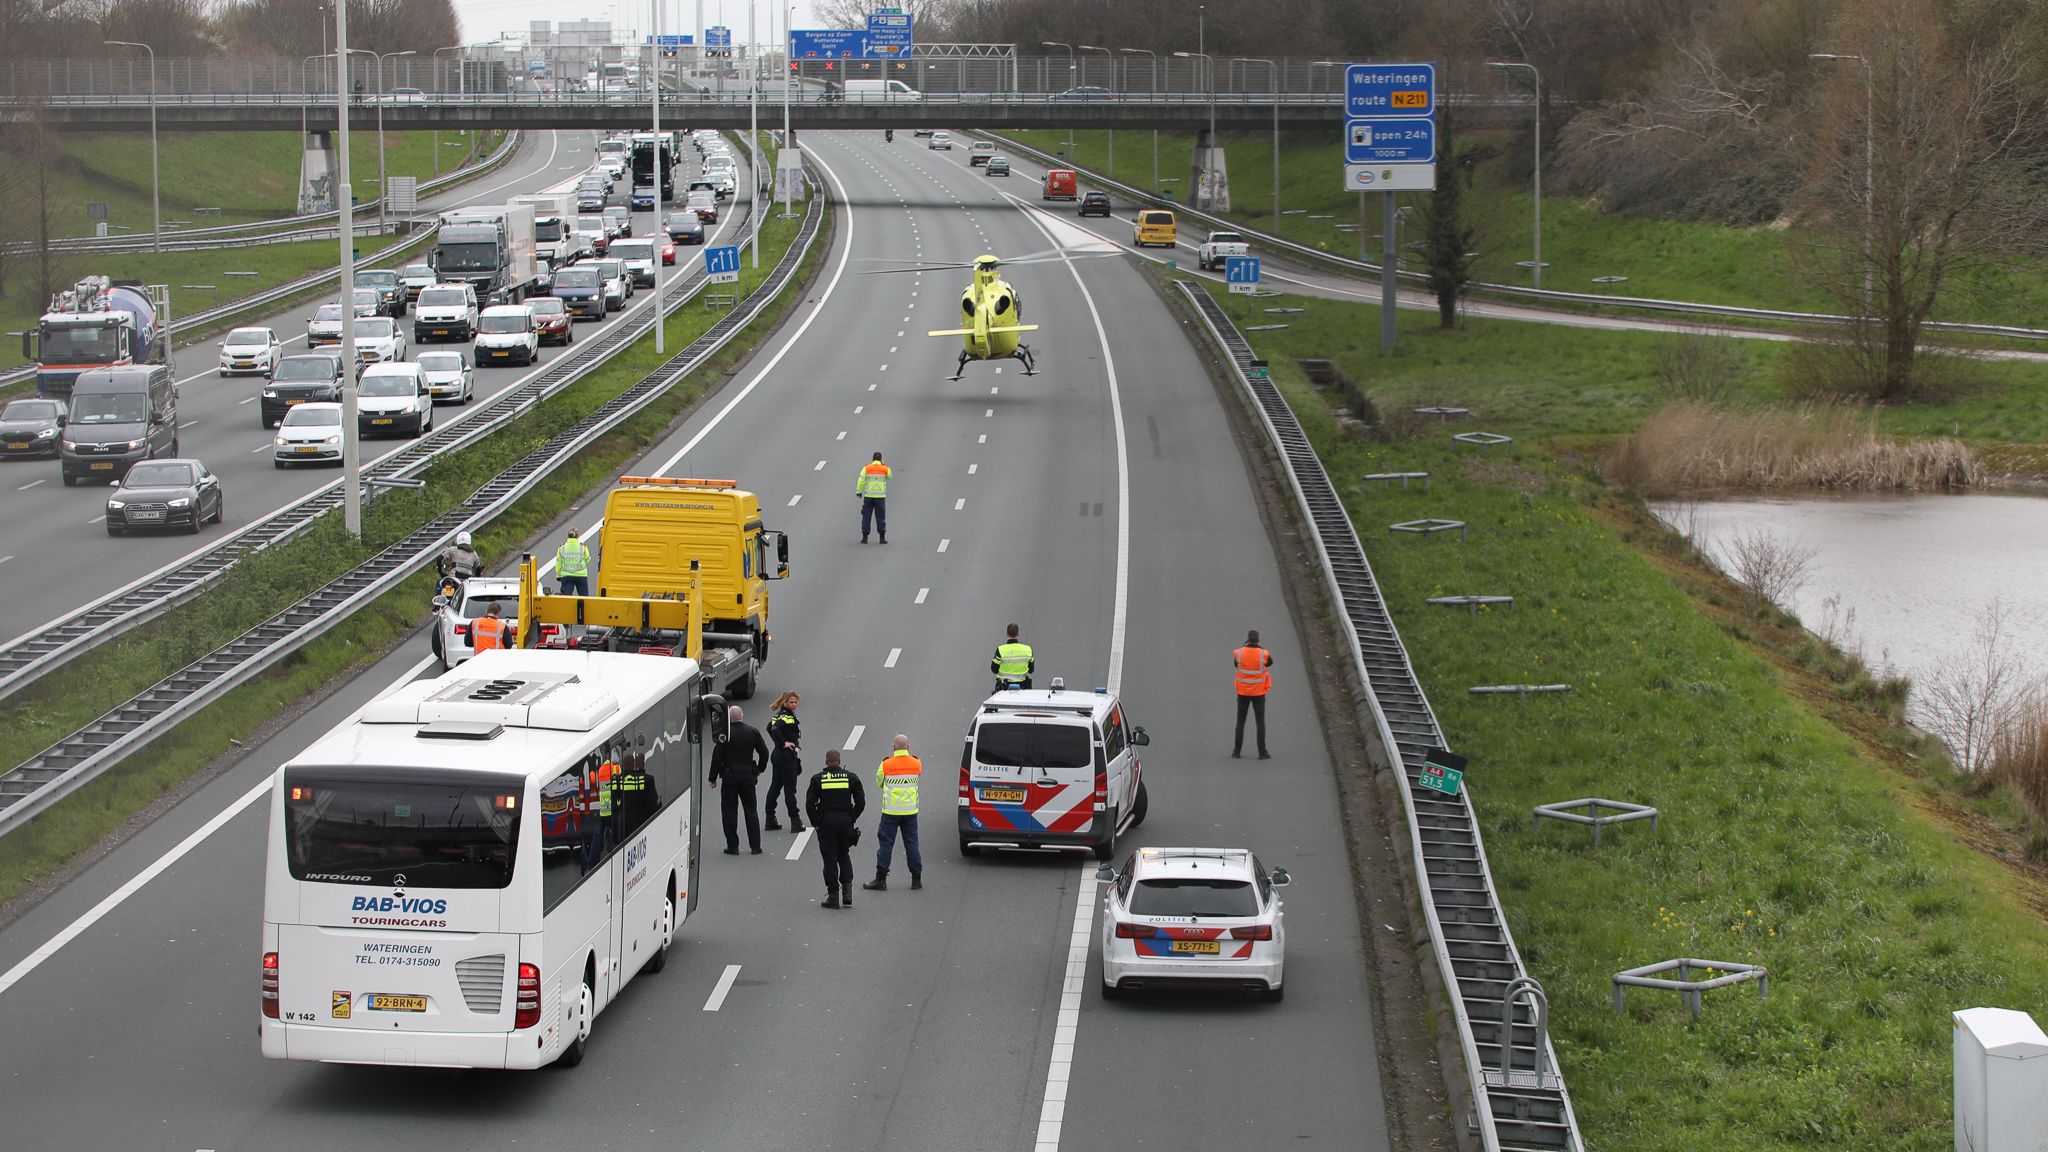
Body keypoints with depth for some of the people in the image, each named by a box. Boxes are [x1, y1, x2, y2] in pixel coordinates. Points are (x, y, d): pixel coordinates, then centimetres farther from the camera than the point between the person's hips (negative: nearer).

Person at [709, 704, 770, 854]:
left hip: (729, 775, -3)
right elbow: (764, 752, 6)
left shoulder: (725, 733, -10)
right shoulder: (753, 732, 1)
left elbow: (717, 756, -10)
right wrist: (759, 770, 21)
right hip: (748, 775, 3)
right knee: (751, 810, 11)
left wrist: (713, 778, -2)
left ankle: (733, 846, 4)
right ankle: (755, 846, 11)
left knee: (729, 811, 5)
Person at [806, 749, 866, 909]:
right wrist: (852, 818, 10)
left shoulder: (818, 779, -3)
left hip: (826, 822, -2)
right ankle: (847, 890, 3)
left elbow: (810, 804, -6)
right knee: (844, 856, 17)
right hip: (846, 821, 2)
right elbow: (861, 802, 0)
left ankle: (833, 896, 3)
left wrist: (815, 823, 4)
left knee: (830, 859, 4)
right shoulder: (851, 778, 1)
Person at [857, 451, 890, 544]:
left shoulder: (867, 468, -3)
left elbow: (861, 481, -8)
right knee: (880, 518, 6)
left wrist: (859, 492, 0)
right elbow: (889, 477, 19)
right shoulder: (885, 469, -2)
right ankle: (882, 538, 6)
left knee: (866, 517, 6)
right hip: (880, 497, 0)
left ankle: (864, 537, 5)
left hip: (868, 496, 0)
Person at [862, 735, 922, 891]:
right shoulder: (916, 764, -2)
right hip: (910, 810, 3)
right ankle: (916, 879, 14)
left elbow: (879, 782, 4)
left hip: (891, 811, -3)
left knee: (885, 843, 3)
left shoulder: (886, 765, -10)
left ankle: (881, 879, 3)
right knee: (912, 843, 10)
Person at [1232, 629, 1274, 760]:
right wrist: (1259, 648, 9)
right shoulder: (1264, 654, -14)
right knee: (1260, 723, 6)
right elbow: (1270, 663, 7)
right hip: (1258, 693, -1)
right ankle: (1262, 752, 4)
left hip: (1243, 693, 1)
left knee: (1240, 722, 12)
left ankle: (1237, 751, 12)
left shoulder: (1238, 653, -11)